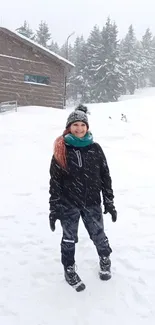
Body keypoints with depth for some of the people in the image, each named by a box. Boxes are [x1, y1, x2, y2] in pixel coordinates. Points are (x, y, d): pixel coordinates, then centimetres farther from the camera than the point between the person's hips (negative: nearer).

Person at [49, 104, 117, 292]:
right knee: (69, 238, 11)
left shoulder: (95, 148, -3)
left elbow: (105, 177, 3)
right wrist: (54, 208, -6)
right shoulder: (61, 150, -7)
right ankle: (69, 270, 34)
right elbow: (55, 181, -5)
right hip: (68, 204, -1)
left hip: (92, 203, 2)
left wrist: (109, 202, 3)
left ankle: (105, 259, 43)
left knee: (98, 235, 13)